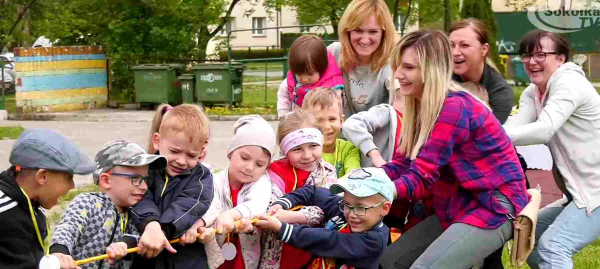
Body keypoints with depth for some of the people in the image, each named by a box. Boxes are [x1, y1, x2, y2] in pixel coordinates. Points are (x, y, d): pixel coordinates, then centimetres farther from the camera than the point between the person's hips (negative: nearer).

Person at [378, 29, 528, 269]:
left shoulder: (454, 108, -22)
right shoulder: (423, 107, 7)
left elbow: (421, 179, -24)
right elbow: (403, 164, 1)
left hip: (494, 206, -9)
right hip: (459, 206, 9)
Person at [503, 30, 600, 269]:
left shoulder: (569, 82, -14)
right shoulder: (532, 94, 11)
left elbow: (543, 130, -28)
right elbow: (514, 126, -7)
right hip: (580, 192, 10)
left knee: (552, 246, -22)